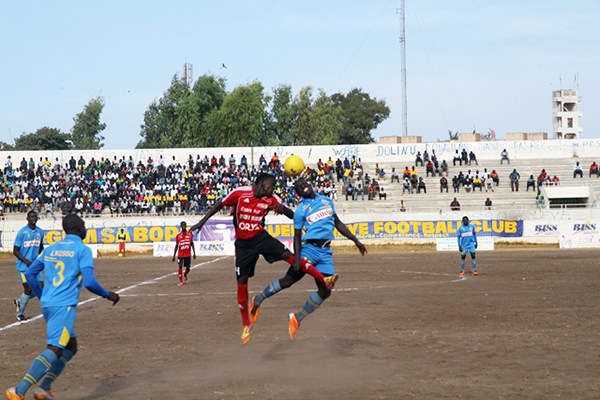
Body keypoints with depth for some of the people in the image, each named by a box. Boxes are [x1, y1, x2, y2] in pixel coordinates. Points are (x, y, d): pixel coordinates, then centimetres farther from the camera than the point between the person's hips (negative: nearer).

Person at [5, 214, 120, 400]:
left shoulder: (51, 249, 16)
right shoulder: (82, 250, -5)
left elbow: (30, 274, 17)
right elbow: (89, 282, -14)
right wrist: (107, 294, 2)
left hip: (47, 305, 8)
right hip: (64, 306, -8)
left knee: (70, 347, 19)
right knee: (54, 350, -13)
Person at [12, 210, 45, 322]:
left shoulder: (40, 232, 5)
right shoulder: (22, 232, -11)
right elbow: (15, 251, -10)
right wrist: (26, 261, -21)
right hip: (23, 266, -6)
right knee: (28, 289, -8)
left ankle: (19, 301, 24)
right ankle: (20, 313, 12)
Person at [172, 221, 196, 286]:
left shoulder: (190, 234, 1)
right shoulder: (178, 235, -2)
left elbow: (192, 244, 8)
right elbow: (176, 245, 4)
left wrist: (194, 253, 4)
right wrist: (174, 256, 3)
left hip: (188, 254, 1)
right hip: (180, 254, -1)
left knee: (188, 267, 6)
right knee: (180, 267, -8)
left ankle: (185, 276, 38)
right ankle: (181, 281, 0)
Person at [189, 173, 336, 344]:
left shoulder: (271, 199, -8)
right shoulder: (239, 193, -15)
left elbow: (292, 215, -7)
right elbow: (218, 206, -1)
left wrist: (283, 209, -30)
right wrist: (201, 222, 0)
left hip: (261, 237, 1)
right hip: (243, 243, -1)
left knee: (288, 255, -21)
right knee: (242, 282, 1)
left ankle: (324, 280, -25)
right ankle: (246, 324, 15)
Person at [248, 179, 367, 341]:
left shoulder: (327, 201, 15)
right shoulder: (301, 210, -2)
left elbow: (338, 223, 23)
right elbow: (297, 236, -4)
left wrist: (355, 240, 20)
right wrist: (297, 258, -16)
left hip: (326, 252, 5)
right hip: (310, 249, -5)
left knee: (325, 291, -2)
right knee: (288, 280, -4)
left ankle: (297, 318, 11)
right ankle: (258, 300, 15)